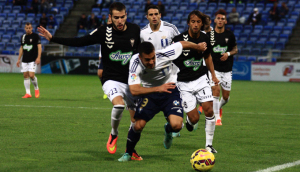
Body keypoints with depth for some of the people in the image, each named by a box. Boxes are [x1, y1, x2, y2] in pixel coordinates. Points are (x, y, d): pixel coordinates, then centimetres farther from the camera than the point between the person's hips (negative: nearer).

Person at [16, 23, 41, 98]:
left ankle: (36, 89, 11)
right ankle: (28, 93, 4)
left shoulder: (35, 36, -4)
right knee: (25, 75, 1)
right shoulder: (23, 37, 12)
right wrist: (19, 59, 16)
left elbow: (39, 47, -7)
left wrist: (38, 57, -17)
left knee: (31, 75, -15)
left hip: (33, 60, -5)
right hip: (24, 60, 5)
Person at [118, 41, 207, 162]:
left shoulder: (163, 55, -27)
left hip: (170, 90, 0)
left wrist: (199, 47, 11)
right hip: (149, 93, 0)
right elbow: (134, 90, -32)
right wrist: (158, 89, -41)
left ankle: (168, 131, 21)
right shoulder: (135, 63, -26)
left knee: (176, 125, -20)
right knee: (138, 125, -16)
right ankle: (128, 153, 14)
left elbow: (183, 44, -9)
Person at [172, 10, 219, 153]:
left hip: (201, 79, 4)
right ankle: (189, 120, 32)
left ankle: (209, 144, 3)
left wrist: (213, 75, 18)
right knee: (194, 118, -8)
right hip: (184, 83, -4)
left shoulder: (204, 39, 1)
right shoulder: (180, 39, -15)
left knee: (209, 110, -11)